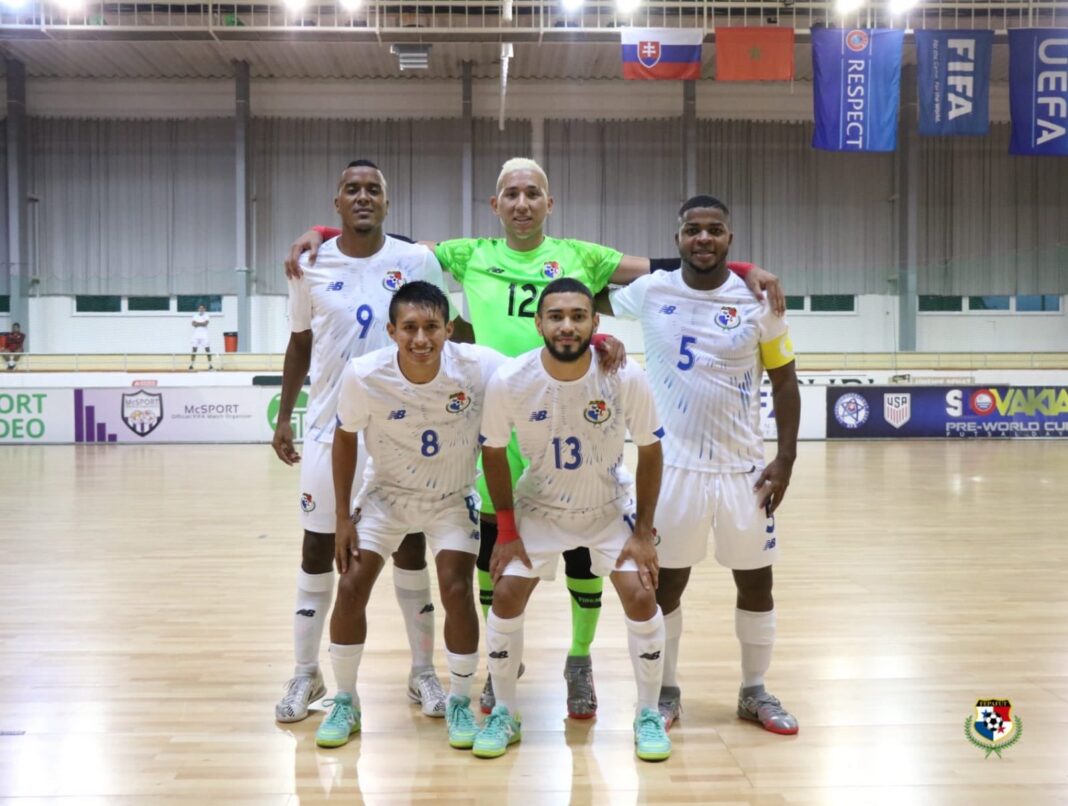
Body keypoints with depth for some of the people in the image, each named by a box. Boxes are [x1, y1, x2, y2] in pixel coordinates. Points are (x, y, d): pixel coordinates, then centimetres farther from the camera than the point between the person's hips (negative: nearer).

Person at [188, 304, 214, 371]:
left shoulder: (206, 316, 3)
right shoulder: (195, 315, 11)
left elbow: (205, 323, -14)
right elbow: (194, 324, -4)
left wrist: (197, 323, -7)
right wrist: (202, 323, -12)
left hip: (204, 336, -2)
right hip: (196, 335, 2)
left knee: (208, 349, -4)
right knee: (194, 349, 0)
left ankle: (210, 365, 0)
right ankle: (191, 365, 4)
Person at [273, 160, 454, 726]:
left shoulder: (417, 262, -3)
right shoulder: (312, 267, 1)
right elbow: (299, 344, 11)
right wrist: (284, 417, 6)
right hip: (330, 424, 1)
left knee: (409, 545, 6)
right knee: (318, 546, 5)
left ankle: (423, 672, 19)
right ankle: (306, 674, 19)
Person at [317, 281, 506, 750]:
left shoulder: (479, 368, -30)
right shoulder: (364, 376, -26)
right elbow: (345, 438, -8)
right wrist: (343, 517, -6)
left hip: (453, 499, -1)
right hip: (387, 493, 1)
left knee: (457, 591, -13)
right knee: (351, 588, -5)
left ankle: (460, 702, 11)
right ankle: (345, 702, 17)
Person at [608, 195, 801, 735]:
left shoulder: (757, 300, -3)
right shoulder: (650, 293, -3)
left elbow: (784, 382, 3)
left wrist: (786, 458, -4)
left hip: (744, 467, 1)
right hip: (673, 465, -1)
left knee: (756, 580, 10)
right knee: (666, 581, 7)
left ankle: (754, 693, 28)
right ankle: (667, 692, 25)